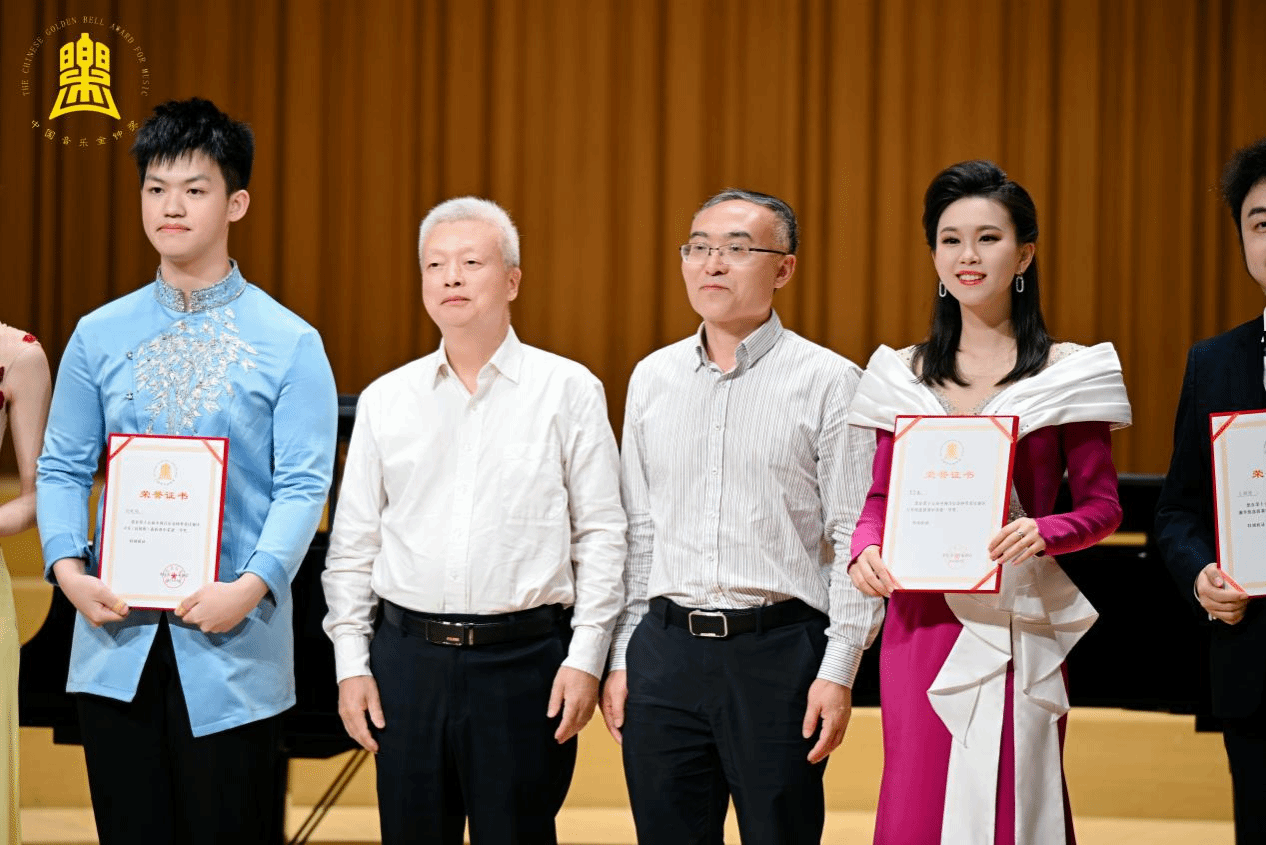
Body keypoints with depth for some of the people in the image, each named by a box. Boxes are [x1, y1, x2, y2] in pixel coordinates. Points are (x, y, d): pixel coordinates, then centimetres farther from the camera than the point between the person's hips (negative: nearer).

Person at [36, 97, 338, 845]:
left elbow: (304, 484, -8)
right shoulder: (99, 336, 9)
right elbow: (62, 468, 9)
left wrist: (252, 586, -21)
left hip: (232, 646, -3)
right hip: (117, 639, 3)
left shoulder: (288, 343, -1)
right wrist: (66, 566, -8)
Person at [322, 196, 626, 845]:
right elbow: (351, 545, 12)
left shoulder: (568, 390, 2)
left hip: (524, 659, -3)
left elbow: (601, 535, 0)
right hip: (407, 656, 3)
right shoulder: (385, 401, 10)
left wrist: (586, 657, -7)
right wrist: (351, 663, 5)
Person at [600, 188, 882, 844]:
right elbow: (636, 529, 15)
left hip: (779, 651, -4)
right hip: (665, 649, 4)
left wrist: (838, 671, -11)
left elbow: (855, 539, -5)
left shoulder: (830, 383, -2)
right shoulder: (652, 378, 12)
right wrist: (619, 657, 11)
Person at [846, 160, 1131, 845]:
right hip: (921, 616, 2)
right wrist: (865, 550, -7)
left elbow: (1102, 505, 1)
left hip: (1019, 625, -2)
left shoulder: (1066, 372, 2)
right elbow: (880, 497, 13)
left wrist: (1043, 532, -18)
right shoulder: (903, 374, 10)